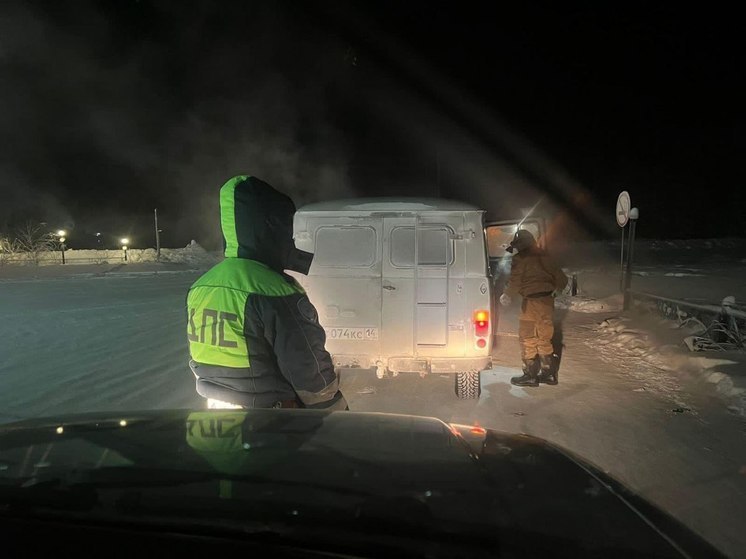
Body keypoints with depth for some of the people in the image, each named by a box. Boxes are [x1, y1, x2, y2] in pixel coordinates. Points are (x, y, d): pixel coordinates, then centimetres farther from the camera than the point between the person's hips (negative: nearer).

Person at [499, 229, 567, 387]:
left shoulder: (521, 259, -8)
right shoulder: (544, 257, 14)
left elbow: (515, 282, -12)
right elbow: (561, 278, 15)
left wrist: (506, 295, 4)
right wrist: (554, 290, 33)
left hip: (532, 301, -7)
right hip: (547, 301, 7)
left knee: (527, 338, 1)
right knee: (544, 338, 16)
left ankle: (530, 375, 3)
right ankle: (549, 373, 21)